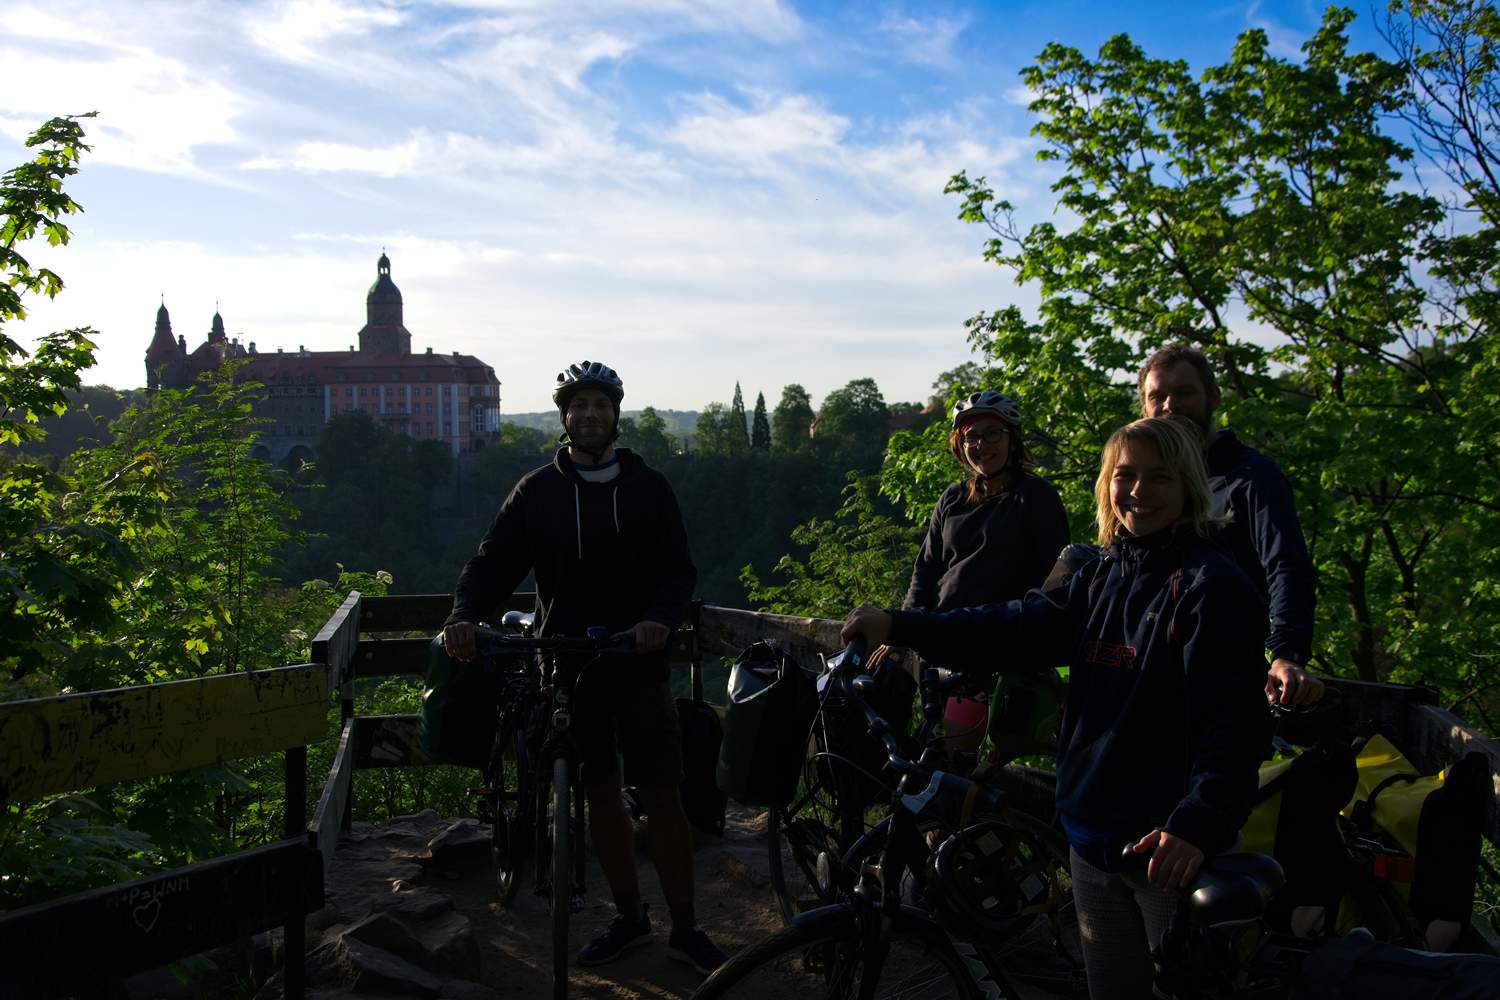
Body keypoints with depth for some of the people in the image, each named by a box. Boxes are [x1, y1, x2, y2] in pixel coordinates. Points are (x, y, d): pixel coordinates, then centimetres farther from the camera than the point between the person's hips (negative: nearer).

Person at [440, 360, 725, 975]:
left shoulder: (648, 488, 4)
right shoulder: (537, 491, 5)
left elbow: (679, 567, -2)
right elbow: (493, 561, -1)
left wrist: (661, 618, -22)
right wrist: (465, 615, -20)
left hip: (638, 664, -1)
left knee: (662, 797, 1)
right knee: (601, 794, 11)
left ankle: (685, 929, 14)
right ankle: (629, 918, 27)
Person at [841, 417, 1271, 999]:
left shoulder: (1213, 585, -12)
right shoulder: (1100, 578, 8)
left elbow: (1233, 720, -19)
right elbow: (1017, 627, -1)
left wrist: (1200, 823, -31)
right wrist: (897, 627, -10)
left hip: (1171, 845, -6)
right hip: (1093, 833, 6)